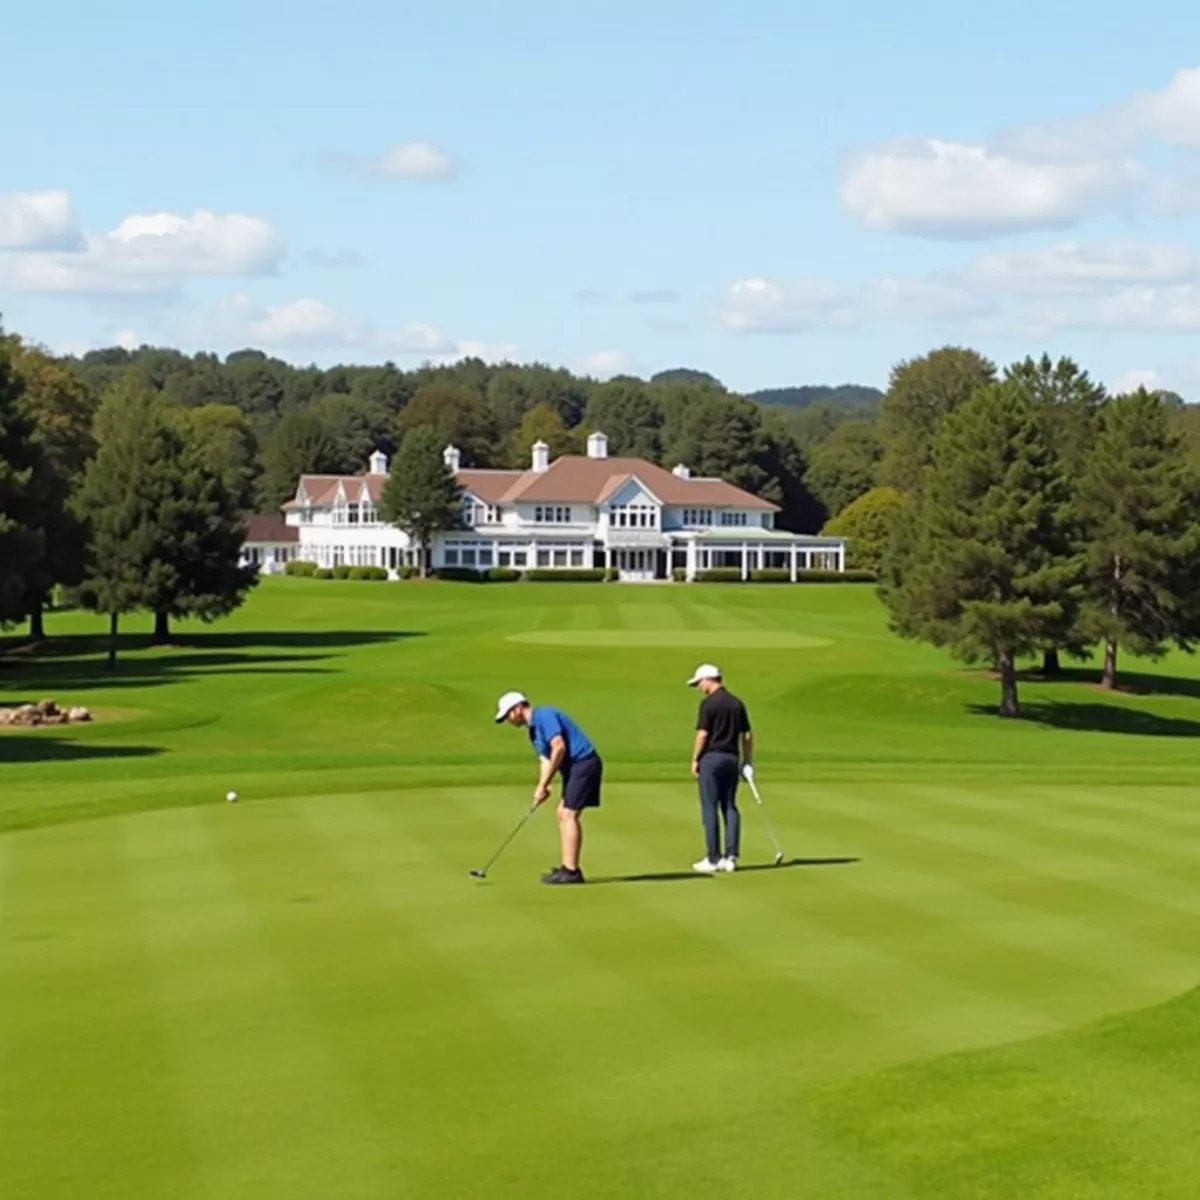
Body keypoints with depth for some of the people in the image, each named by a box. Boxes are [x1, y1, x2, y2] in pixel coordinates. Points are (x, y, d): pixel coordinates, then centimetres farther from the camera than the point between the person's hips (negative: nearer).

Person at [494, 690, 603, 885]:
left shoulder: (544, 716, -12)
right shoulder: (533, 730, 19)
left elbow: (559, 747, -21)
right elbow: (546, 759, 17)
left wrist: (544, 784, -16)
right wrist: (542, 787, -2)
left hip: (583, 762, -10)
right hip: (574, 767, 10)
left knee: (569, 815, -11)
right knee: (563, 814, 12)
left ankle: (571, 871, -11)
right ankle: (567, 867, 14)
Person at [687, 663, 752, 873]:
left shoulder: (709, 703, -11)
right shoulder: (737, 703, 10)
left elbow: (703, 734, -14)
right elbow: (747, 735, 11)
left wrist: (695, 760, -4)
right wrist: (748, 762, 17)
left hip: (711, 757, -6)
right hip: (732, 758, 6)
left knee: (710, 809, -2)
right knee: (730, 807, 8)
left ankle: (713, 859, -3)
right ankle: (730, 857, 3)